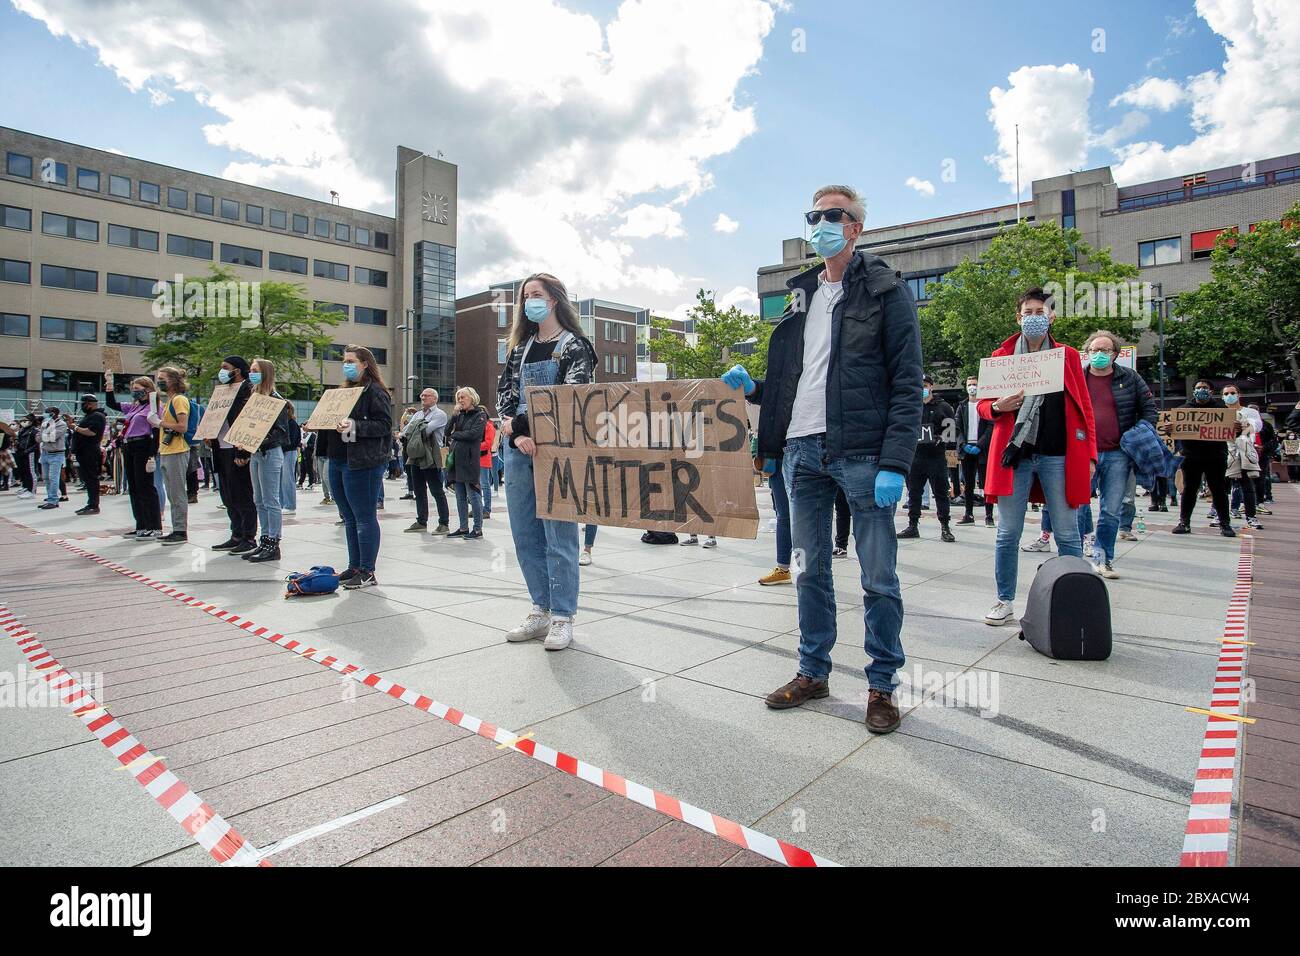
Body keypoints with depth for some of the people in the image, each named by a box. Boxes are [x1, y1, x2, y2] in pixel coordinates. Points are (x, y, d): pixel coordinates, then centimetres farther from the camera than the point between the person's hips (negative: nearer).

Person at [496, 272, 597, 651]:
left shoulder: (575, 345, 1)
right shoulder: (520, 348, 18)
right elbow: (505, 393, 7)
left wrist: (520, 424, -13)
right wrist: (517, 435, -11)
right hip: (518, 449, 6)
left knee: (558, 534, -3)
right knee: (525, 535, 8)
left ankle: (562, 618, 7)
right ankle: (541, 611, 21)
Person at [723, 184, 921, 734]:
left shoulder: (884, 291, 1)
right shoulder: (799, 296, 18)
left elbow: (907, 384, -7)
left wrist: (895, 463, -16)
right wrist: (751, 388, 0)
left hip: (862, 454, -5)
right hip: (802, 451, 6)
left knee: (879, 577, 1)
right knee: (812, 571, 13)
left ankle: (882, 685, 16)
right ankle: (813, 673, 26)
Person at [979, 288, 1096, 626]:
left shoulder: (1068, 356, 10)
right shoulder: (1001, 355, 10)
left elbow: (1084, 407, 9)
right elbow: (984, 403, 12)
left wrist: (1089, 453, 1)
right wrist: (998, 407, -12)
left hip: (1058, 455, 0)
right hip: (1014, 454, 0)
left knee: (1067, 534, 4)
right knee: (1007, 533, 3)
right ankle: (1005, 602, 15)